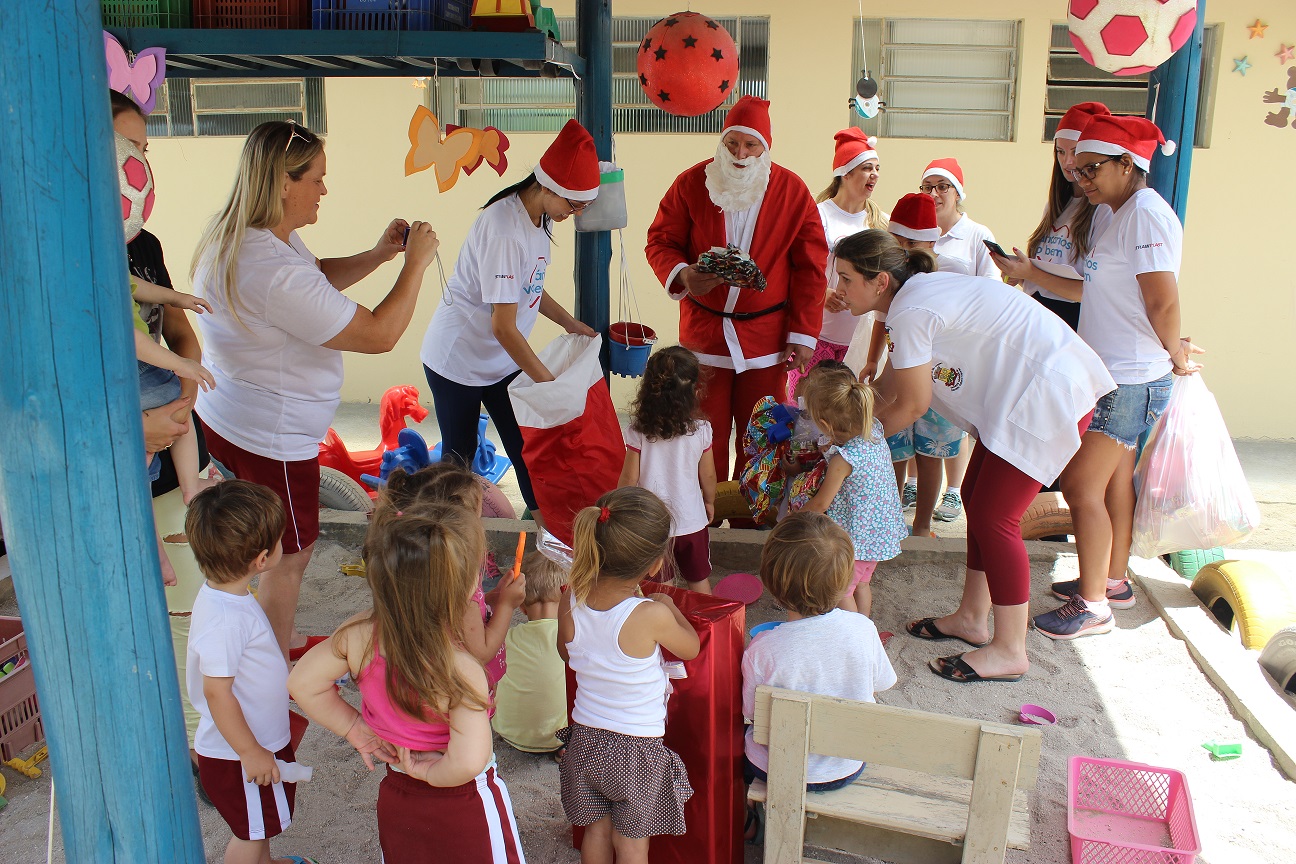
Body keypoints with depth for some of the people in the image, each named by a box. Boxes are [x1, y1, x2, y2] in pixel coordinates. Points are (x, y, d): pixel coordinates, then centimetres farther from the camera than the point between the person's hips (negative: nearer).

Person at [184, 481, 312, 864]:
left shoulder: (227, 594, -3)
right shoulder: (224, 620, -35)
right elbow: (217, 692, -30)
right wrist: (250, 752, -21)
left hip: (261, 739, 9)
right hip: (237, 755, -9)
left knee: (261, 824, 30)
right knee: (250, 830, 13)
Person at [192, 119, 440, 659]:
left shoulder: (243, 237, 1)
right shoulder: (273, 271, -32)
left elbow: (319, 279, 18)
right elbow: (379, 335, -29)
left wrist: (379, 254, 3)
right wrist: (416, 263, -17)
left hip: (230, 420, 10)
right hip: (270, 437, -10)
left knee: (279, 546, 25)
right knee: (290, 554, 9)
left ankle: (280, 641, 44)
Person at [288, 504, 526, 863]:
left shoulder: (359, 634, -19)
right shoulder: (461, 671, -34)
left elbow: (303, 683, -6)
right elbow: (467, 763, -40)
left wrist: (354, 728, 2)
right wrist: (429, 771, -21)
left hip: (395, 801, 5)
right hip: (465, 810, -5)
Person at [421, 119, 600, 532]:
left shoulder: (540, 217, -2)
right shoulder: (503, 229, -30)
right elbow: (503, 327, -30)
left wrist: (569, 323, 6)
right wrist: (550, 382, -25)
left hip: (502, 360, 8)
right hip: (459, 360, -7)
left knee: (525, 445, 8)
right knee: (460, 454, 7)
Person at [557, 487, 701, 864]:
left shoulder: (570, 605, -15)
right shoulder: (651, 615, -28)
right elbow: (691, 649, -7)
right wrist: (669, 606, 9)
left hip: (585, 739, 4)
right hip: (638, 748, -3)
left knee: (596, 830, 24)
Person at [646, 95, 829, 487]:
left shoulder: (792, 191, -1)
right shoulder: (691, 183, -1)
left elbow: (811, 267, 2)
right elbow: (660, 241, 4)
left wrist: (804, 334, -2)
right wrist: (682, 275, -18)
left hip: (766, 336, 0)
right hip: (703, 332, 0)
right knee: (705, 433, 5)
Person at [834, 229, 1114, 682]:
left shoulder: (910, 311, -20)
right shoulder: (919, 293, 11)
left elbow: (911, 405, -13)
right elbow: (887, 387, 14)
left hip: (1050, 396, -10)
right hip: (1024, 391, 10)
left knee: (993, 517, -6)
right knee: (978, 498, 14)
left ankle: (1010, 651, 7)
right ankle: (972, 618, 27)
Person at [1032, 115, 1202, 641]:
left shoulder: (1147, 212, -16)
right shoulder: (1119, 215, 16)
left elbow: (1163, 302, -19)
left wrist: (1174, 353, -6)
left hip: (1130, 381, -10)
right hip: (1113, 377, 10)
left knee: (1080, 484, -7)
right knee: (1114, 480, 18)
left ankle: (1093, 606, 3)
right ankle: (1113, 581, 32)